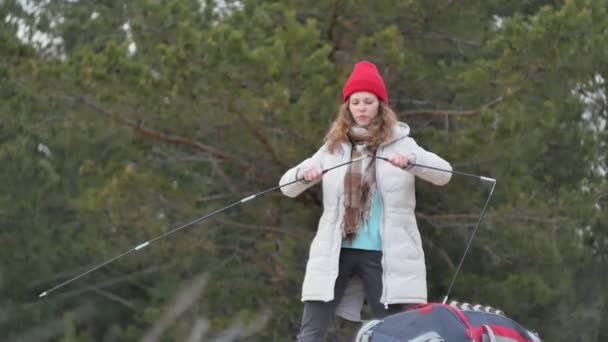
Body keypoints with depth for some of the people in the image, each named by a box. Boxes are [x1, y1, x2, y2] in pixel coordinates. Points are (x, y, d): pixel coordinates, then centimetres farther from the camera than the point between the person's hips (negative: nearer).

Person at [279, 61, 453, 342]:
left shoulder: (400, 144, 2)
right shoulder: (333, 147, 10)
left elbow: (444, 173, -12)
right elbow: (287, 187, 7)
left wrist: (410, 161, -32)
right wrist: (303, 174, -17)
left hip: (384, 254, -2)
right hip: (335, 253, 2)